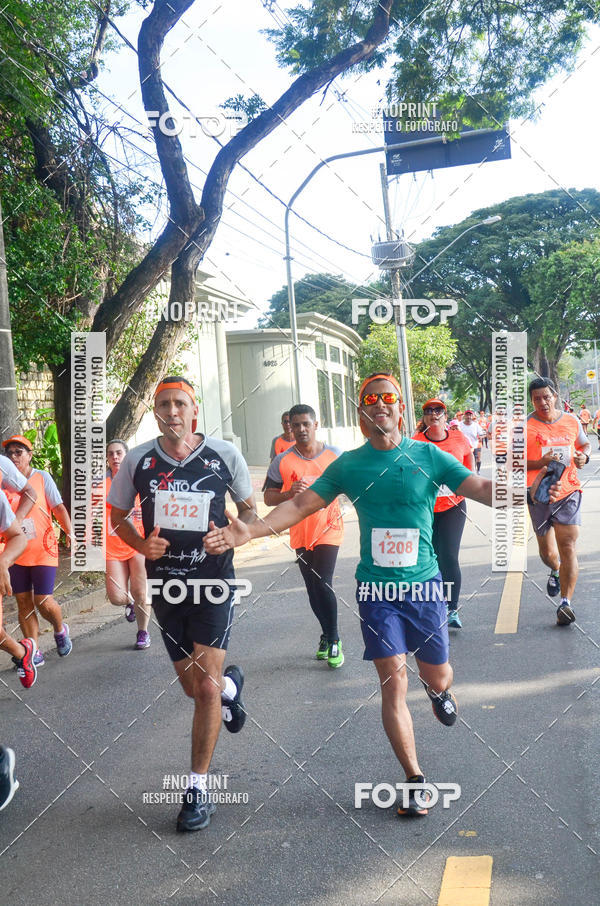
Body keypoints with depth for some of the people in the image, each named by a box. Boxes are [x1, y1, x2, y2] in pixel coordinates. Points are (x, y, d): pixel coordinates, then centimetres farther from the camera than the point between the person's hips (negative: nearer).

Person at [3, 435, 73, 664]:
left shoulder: (42, 477, -1)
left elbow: (58, 507, -3)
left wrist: (69, 532, -17)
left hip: (43, 550, -3)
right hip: (17, 553, 3)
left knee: (43, 601, -6)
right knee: (23, 602, 5)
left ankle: (60, 630, 25)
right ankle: (34, 652, 16)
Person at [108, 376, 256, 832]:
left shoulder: (224, 454, -7)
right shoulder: (138, 460, -2)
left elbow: (250, 508, 6)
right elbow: (118, 515, 11)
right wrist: (140, 544, -9)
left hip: (214, 581, -2)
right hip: (165, 584, 3)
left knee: (206, 686, -8)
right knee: (194, 687, 13)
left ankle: (199, 786, 10)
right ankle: (231, 685, 50)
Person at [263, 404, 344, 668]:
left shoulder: (335, 455, 0)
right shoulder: (282, 461, -1)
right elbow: (269, 498, 0)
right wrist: (289, 493, -19)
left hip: (328, 529, -2)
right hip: (300, 534, 2)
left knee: (323, 584, -13)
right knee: (313, 589, 12)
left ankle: (333, 639, 4)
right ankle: (327, 635, 32)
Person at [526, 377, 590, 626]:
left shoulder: (571, 421, 5)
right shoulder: (524, 426, -6)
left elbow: (584, 443, 24)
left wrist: (584, 456, 1)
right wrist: (540, 463, -20)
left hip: (568, 491, 1)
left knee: (567, 545, -10)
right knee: (546, 550, 12)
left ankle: (565, 602, -6)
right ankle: (556, 571, 49)